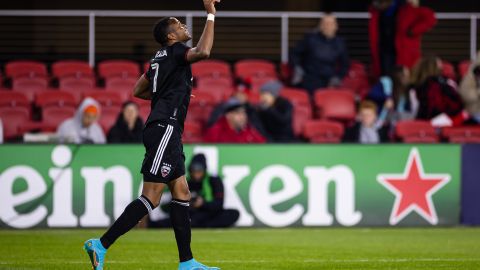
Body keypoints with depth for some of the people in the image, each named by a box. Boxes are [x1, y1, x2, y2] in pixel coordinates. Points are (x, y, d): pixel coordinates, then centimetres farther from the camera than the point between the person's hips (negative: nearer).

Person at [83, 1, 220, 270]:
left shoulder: (163, 57, 20)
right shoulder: (174, 50, -6)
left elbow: (138, 90, 28)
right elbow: (203, 52, -28)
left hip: (166, 132, 10)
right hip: (165, 129, -10)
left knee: (182, 193, 9)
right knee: (151, 197, -12)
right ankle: (101, 245, -14)